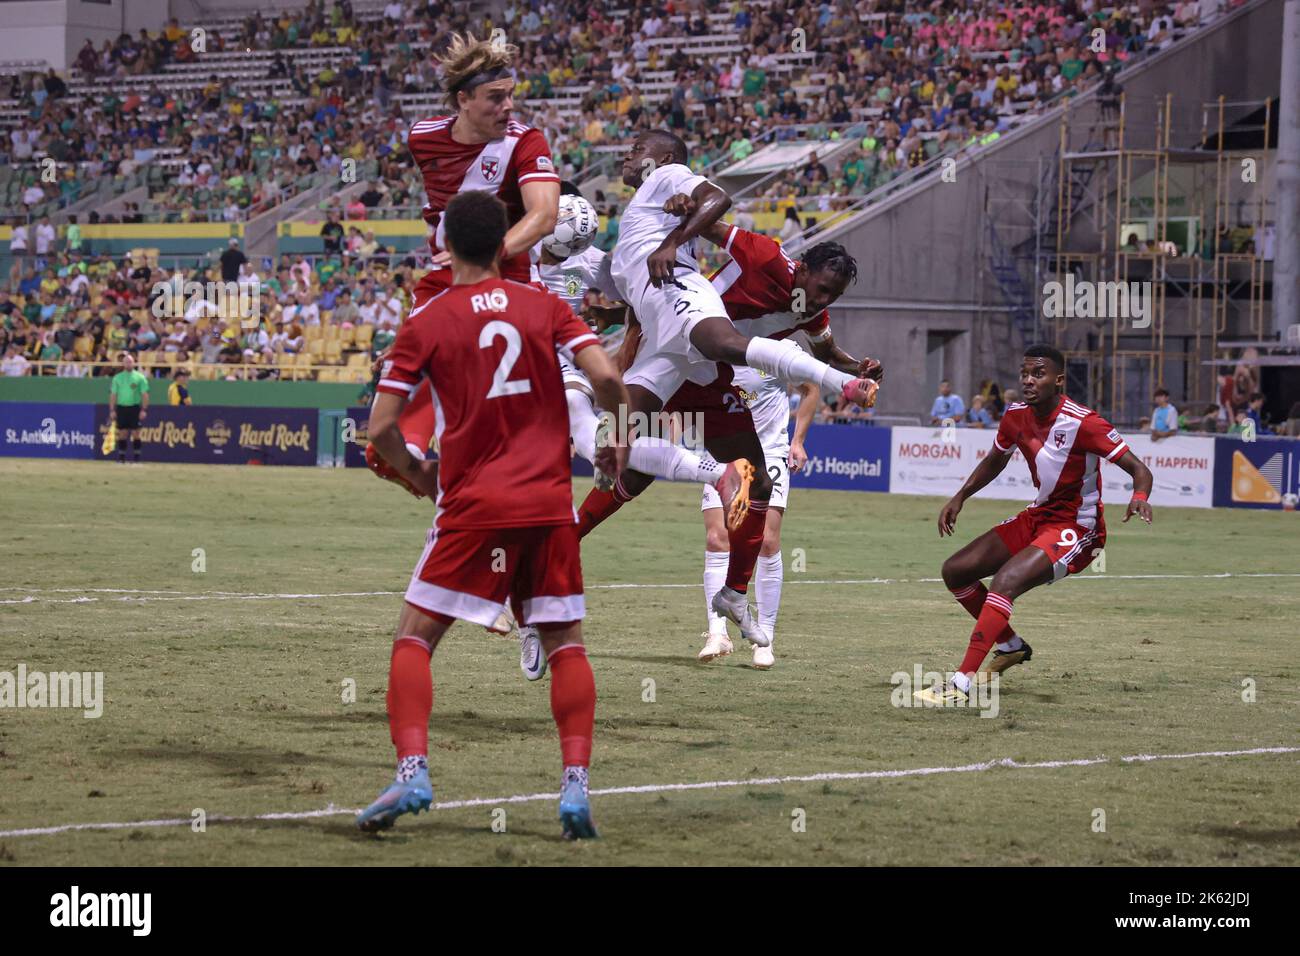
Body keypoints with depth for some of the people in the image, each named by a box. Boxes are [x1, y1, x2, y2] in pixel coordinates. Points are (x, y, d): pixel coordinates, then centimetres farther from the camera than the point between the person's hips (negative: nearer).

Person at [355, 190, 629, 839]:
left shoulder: (425, 323, 0)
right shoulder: (543, 305, 5)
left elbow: (381, 427, -3)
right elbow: (605, 377, -5)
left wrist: (417, 476, 15)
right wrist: (619, 442, 13)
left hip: (472, 506, -2)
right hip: (549, 504, 2)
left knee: (414, 638, 6)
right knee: (566, 644, 10)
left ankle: (412, 772, -10)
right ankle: (576, 785, -3)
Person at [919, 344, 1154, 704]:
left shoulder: (1082, 422, -23)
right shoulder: (1016, 416, -2)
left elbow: (1138, 468, -22)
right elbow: (994, 461, 20)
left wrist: (1140, 496, -43)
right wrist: (960, 497, 8)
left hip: (1076, 528, -8)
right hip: (1038, 516, 8)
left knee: (1005, 581, -30)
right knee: (955, 571, 5)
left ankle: (961, 686, -31)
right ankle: (1010, 646, 26)